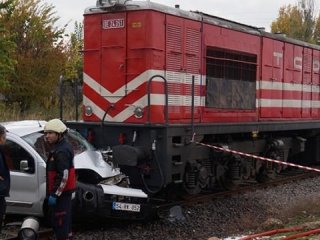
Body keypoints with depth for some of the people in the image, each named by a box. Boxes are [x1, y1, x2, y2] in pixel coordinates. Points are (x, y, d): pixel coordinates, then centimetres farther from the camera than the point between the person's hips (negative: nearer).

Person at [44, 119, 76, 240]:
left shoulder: (61, 152, -22)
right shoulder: (60, 147, 13)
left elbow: (63, 176, -27)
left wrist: (54, 194, -24)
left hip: (61, 191, -11)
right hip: (65, 190, 11)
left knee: (58, 218, -5)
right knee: (65, 215, 21)